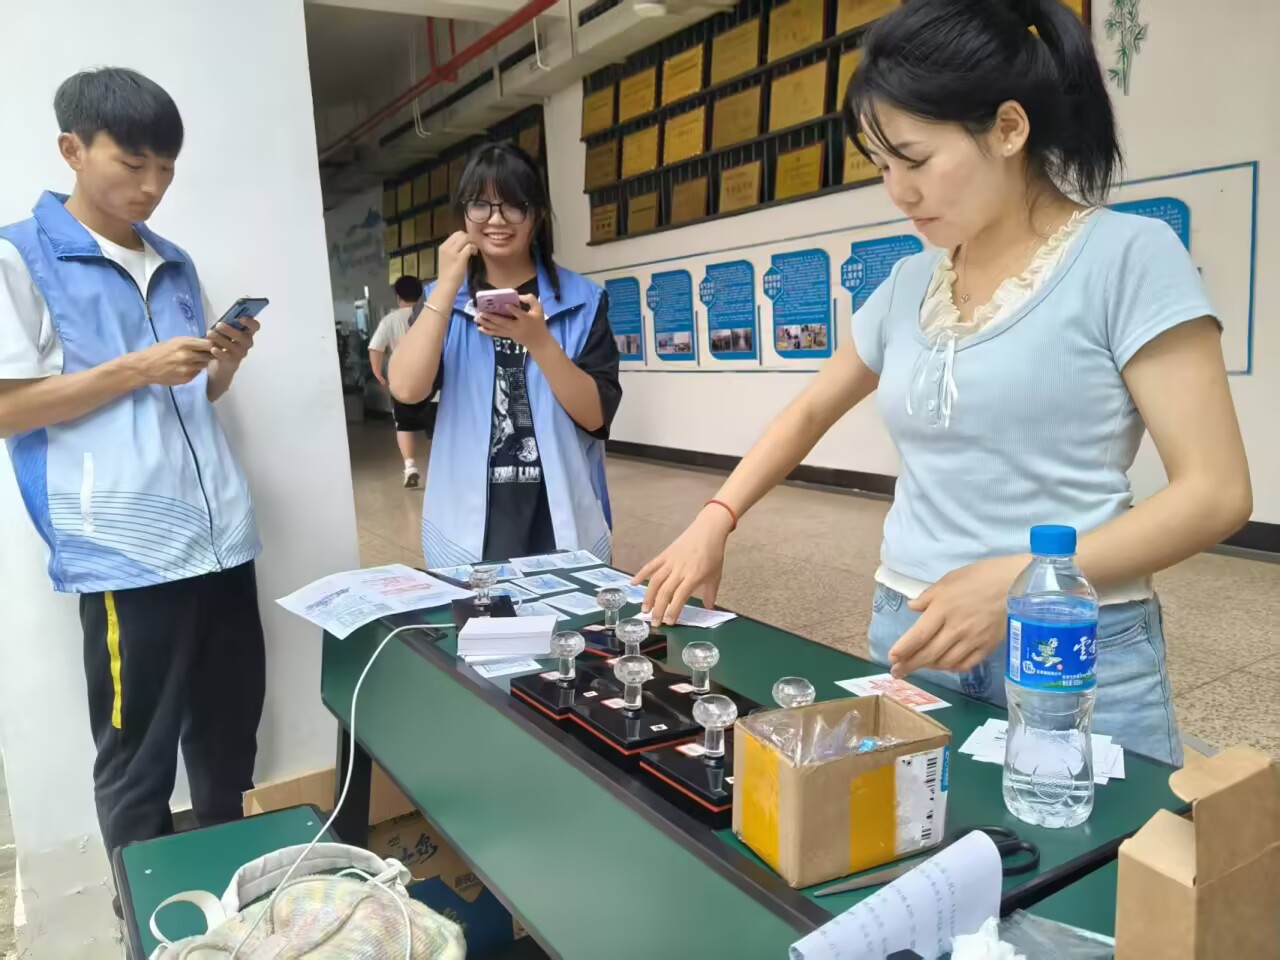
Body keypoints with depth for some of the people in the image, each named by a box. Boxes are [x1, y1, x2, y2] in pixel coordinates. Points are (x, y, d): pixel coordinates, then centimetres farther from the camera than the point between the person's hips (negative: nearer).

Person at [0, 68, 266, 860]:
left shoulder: (177, 264, 16)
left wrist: (224, 366, 1)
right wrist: (137, 369, -14)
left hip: (221, 536, 6)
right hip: (124, 551, -6)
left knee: (230, 744, 16)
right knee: (137, 764, 6)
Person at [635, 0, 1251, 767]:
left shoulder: (1128, 256, -8)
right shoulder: (909, 286, 8)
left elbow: (1215, 492, -12)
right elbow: (812, 411, 19)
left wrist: (1018, 578, -23)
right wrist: (716, 519, 6)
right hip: (910, 637, 5)